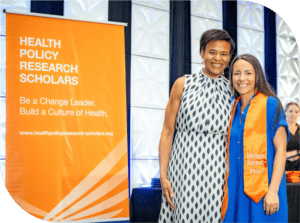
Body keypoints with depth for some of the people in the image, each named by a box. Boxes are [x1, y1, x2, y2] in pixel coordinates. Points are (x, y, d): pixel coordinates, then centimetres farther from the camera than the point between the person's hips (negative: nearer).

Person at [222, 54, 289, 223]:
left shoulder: (271, 105, -3)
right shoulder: (233, 109, 12)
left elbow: (280, 150, -9)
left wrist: (273, 191, -17)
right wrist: (227, 190, 8)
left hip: (263, 189, -5)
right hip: (236, 192, 5)